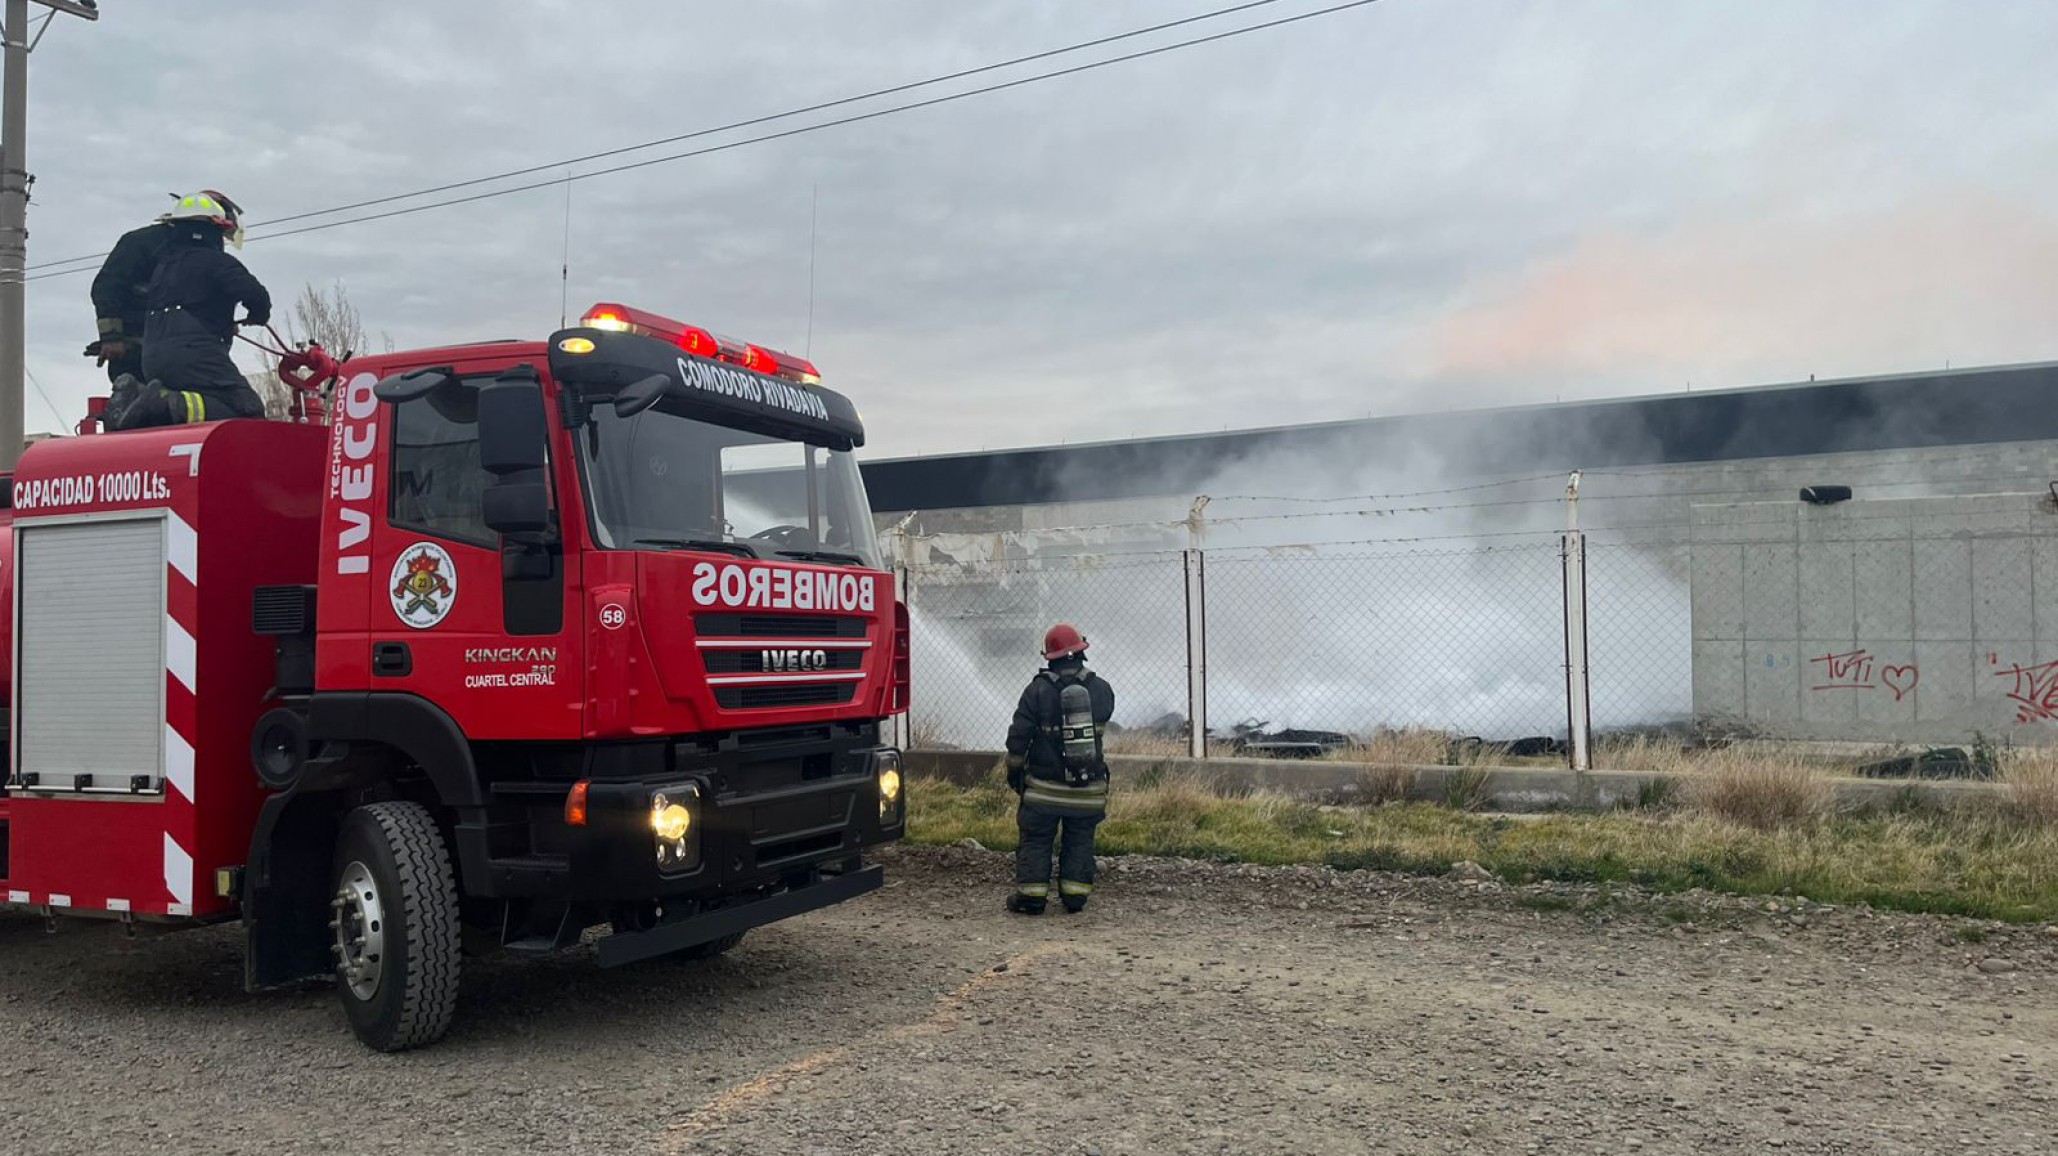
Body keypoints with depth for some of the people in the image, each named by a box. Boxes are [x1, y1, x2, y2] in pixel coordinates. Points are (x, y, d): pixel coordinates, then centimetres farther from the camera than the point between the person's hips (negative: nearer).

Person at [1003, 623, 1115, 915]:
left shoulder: (1038, 690, -10)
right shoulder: (1101, 689, -3)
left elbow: (1018, 735, -7)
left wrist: (1014, 769, 5)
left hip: (1044, 787, -2)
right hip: (1089, 788, 2)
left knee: (1035, 839, 7)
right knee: (1079, 841, 12)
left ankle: (1031, 896, 7)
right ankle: (1075, 895, 13)